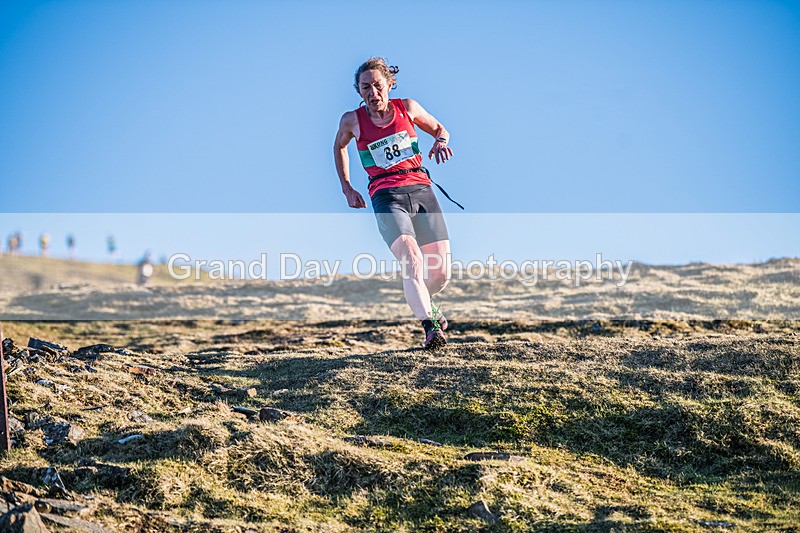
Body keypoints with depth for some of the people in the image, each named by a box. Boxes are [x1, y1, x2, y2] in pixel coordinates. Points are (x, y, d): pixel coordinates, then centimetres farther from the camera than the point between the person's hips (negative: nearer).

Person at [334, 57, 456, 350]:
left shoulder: (407, 108, 8)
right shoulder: (352, 120, 6)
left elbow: (438, 128, 24)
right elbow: (339, 146, 27)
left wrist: (440, 142, 0)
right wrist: (347, 188, 22)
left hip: (421, 190, 2)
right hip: (386, 196, -2)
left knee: (441, 273, -2)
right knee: (412, 260, -28)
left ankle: (424, 302, 33)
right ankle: (430, 326, -35)